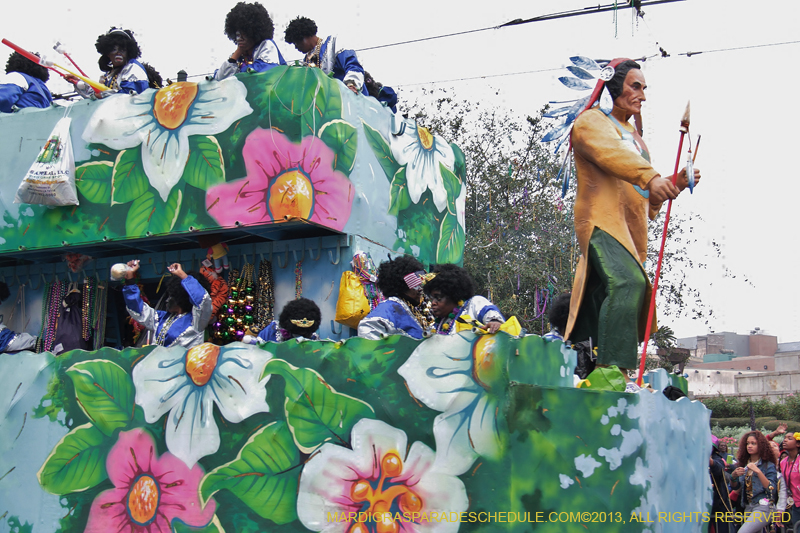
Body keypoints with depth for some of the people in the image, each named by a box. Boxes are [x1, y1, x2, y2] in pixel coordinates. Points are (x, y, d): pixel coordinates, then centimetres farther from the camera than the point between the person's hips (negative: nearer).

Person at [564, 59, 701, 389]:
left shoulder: (635, 138, 32)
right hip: (602, 221, -8)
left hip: (630, 232, 8)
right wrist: (650, 177, -33)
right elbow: (612, 154, -17)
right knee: (628, 282, -30)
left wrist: (676, 185, 11)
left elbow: (647, 199, 30)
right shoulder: (592, 122, 7)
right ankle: (614, 369, -36)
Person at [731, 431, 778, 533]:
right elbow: (735, 487, 17)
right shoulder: (744, 464, 13)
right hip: (747, 508, 7)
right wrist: (734, 476, -4)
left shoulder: (768, 466, -3)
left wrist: (758, 471, -22)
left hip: (763, 508, -7)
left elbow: (771, 489, -14)